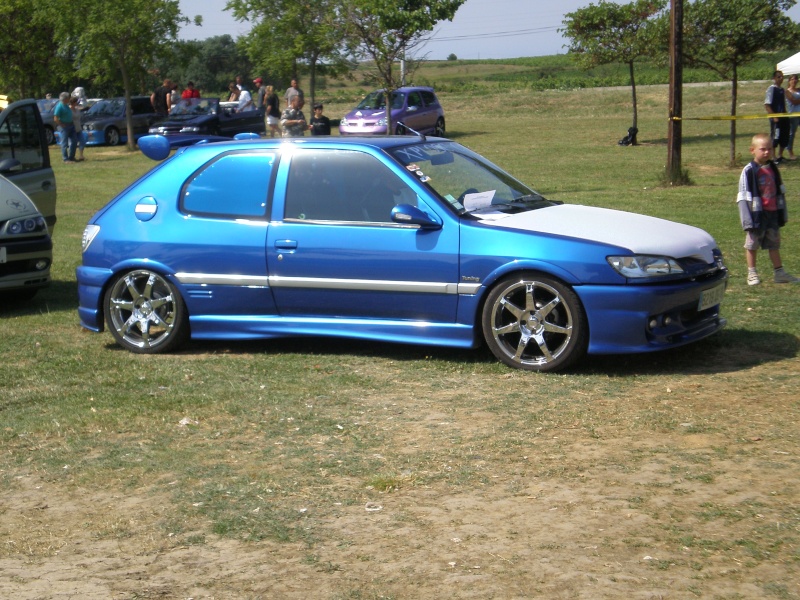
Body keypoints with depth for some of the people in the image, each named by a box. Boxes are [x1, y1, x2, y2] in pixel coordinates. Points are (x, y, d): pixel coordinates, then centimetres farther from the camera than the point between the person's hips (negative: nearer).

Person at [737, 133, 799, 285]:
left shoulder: (773, 169, 7)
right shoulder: (749, 171, -12)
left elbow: (780, 191, 16)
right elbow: (744, 196, -11)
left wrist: (782, 213, 16)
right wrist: (748, 218, -14)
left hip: (773, 213, 5)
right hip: (757, 214, -5)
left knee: (774, 244, 12)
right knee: (752, 244, 6)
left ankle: (779, 272, 20)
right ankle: (752, 273, 17)